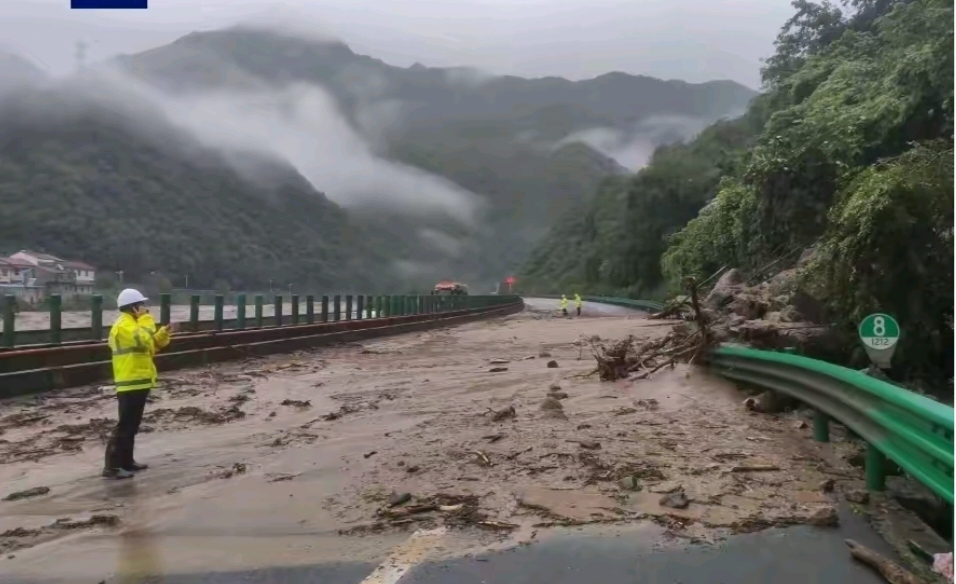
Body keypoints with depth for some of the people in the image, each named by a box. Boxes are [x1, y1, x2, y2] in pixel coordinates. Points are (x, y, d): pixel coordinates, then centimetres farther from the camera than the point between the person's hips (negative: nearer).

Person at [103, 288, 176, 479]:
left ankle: (126, 461, 25)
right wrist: (146, 319, -18)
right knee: (125, 426, -9)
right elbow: (144, 340, -31)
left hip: (138, 382, 11)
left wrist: (163, 334, 7)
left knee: (132, 425, 16)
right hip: (131, 383, -11)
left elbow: (150, 346, 21)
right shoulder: (124, 325, -15)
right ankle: (112, 466, -6)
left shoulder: (132, 324, 18)